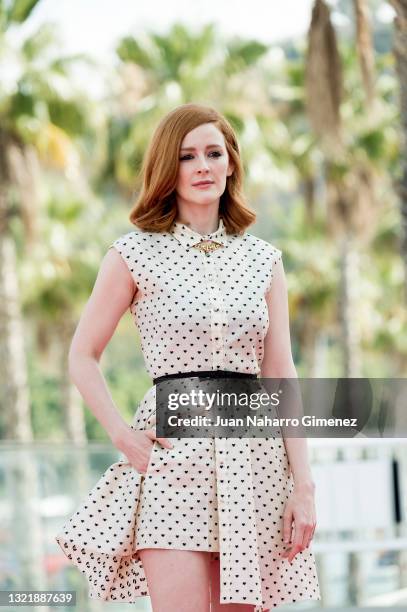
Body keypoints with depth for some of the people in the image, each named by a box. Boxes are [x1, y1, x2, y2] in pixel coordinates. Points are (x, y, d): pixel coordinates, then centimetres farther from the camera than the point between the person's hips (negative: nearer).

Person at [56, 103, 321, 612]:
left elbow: (281, 375, 9)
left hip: (253, 455, 3)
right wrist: (122, 436, -5)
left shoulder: (263, 259, 11)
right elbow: (82, 357, 8)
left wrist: (303, 484, 2)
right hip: (172, 452, -3)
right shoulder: (134, 254, 3)